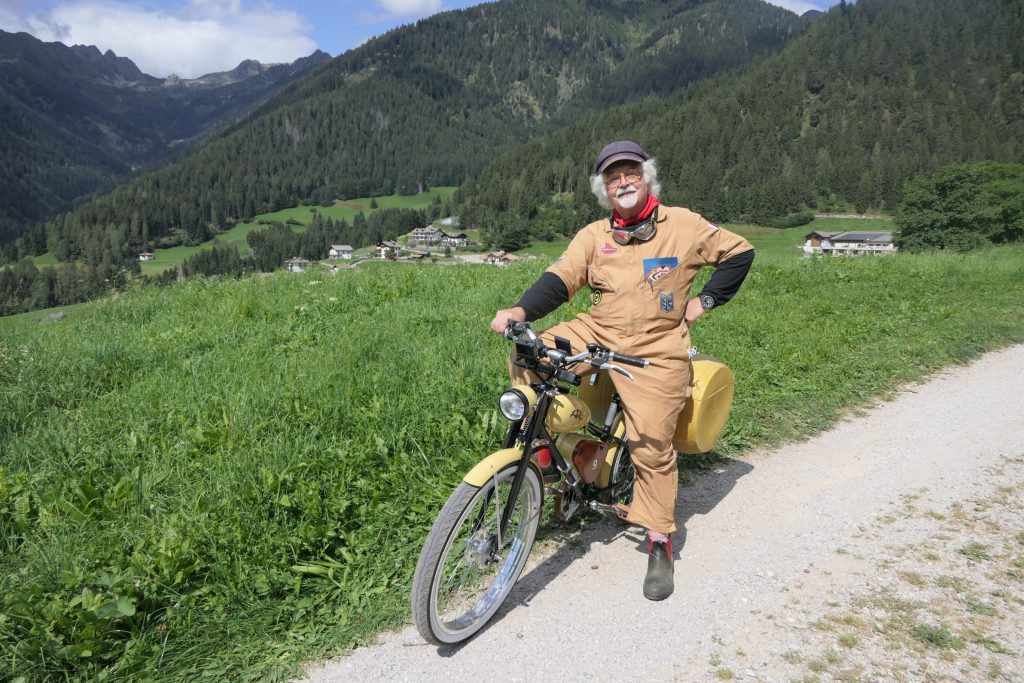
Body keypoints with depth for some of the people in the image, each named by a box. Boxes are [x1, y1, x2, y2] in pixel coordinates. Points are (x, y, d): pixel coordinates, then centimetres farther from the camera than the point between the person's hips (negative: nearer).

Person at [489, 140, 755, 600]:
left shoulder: (683, 225, 1)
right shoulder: (593, 236, 6)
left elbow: (739, 253, 11)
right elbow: (560, 278, -7)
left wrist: (704, 301, 3)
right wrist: (521, 310, -25)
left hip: (655, 350, -3)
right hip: (597, 334, 3)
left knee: (651, 446, -5)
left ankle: (660, 544, 14)